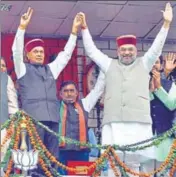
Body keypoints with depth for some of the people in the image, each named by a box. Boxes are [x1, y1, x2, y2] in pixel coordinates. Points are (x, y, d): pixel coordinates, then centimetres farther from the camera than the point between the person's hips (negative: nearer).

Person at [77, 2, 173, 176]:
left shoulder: (143, 64, 21)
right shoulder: (110, 65, 23)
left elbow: (156, 49, 12)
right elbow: (91, 50, 23)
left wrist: (166, 24, 6)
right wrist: (84, 28, 19)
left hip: (138, 122, -1)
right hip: (113, 122, 1)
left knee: (133, 163, -6)